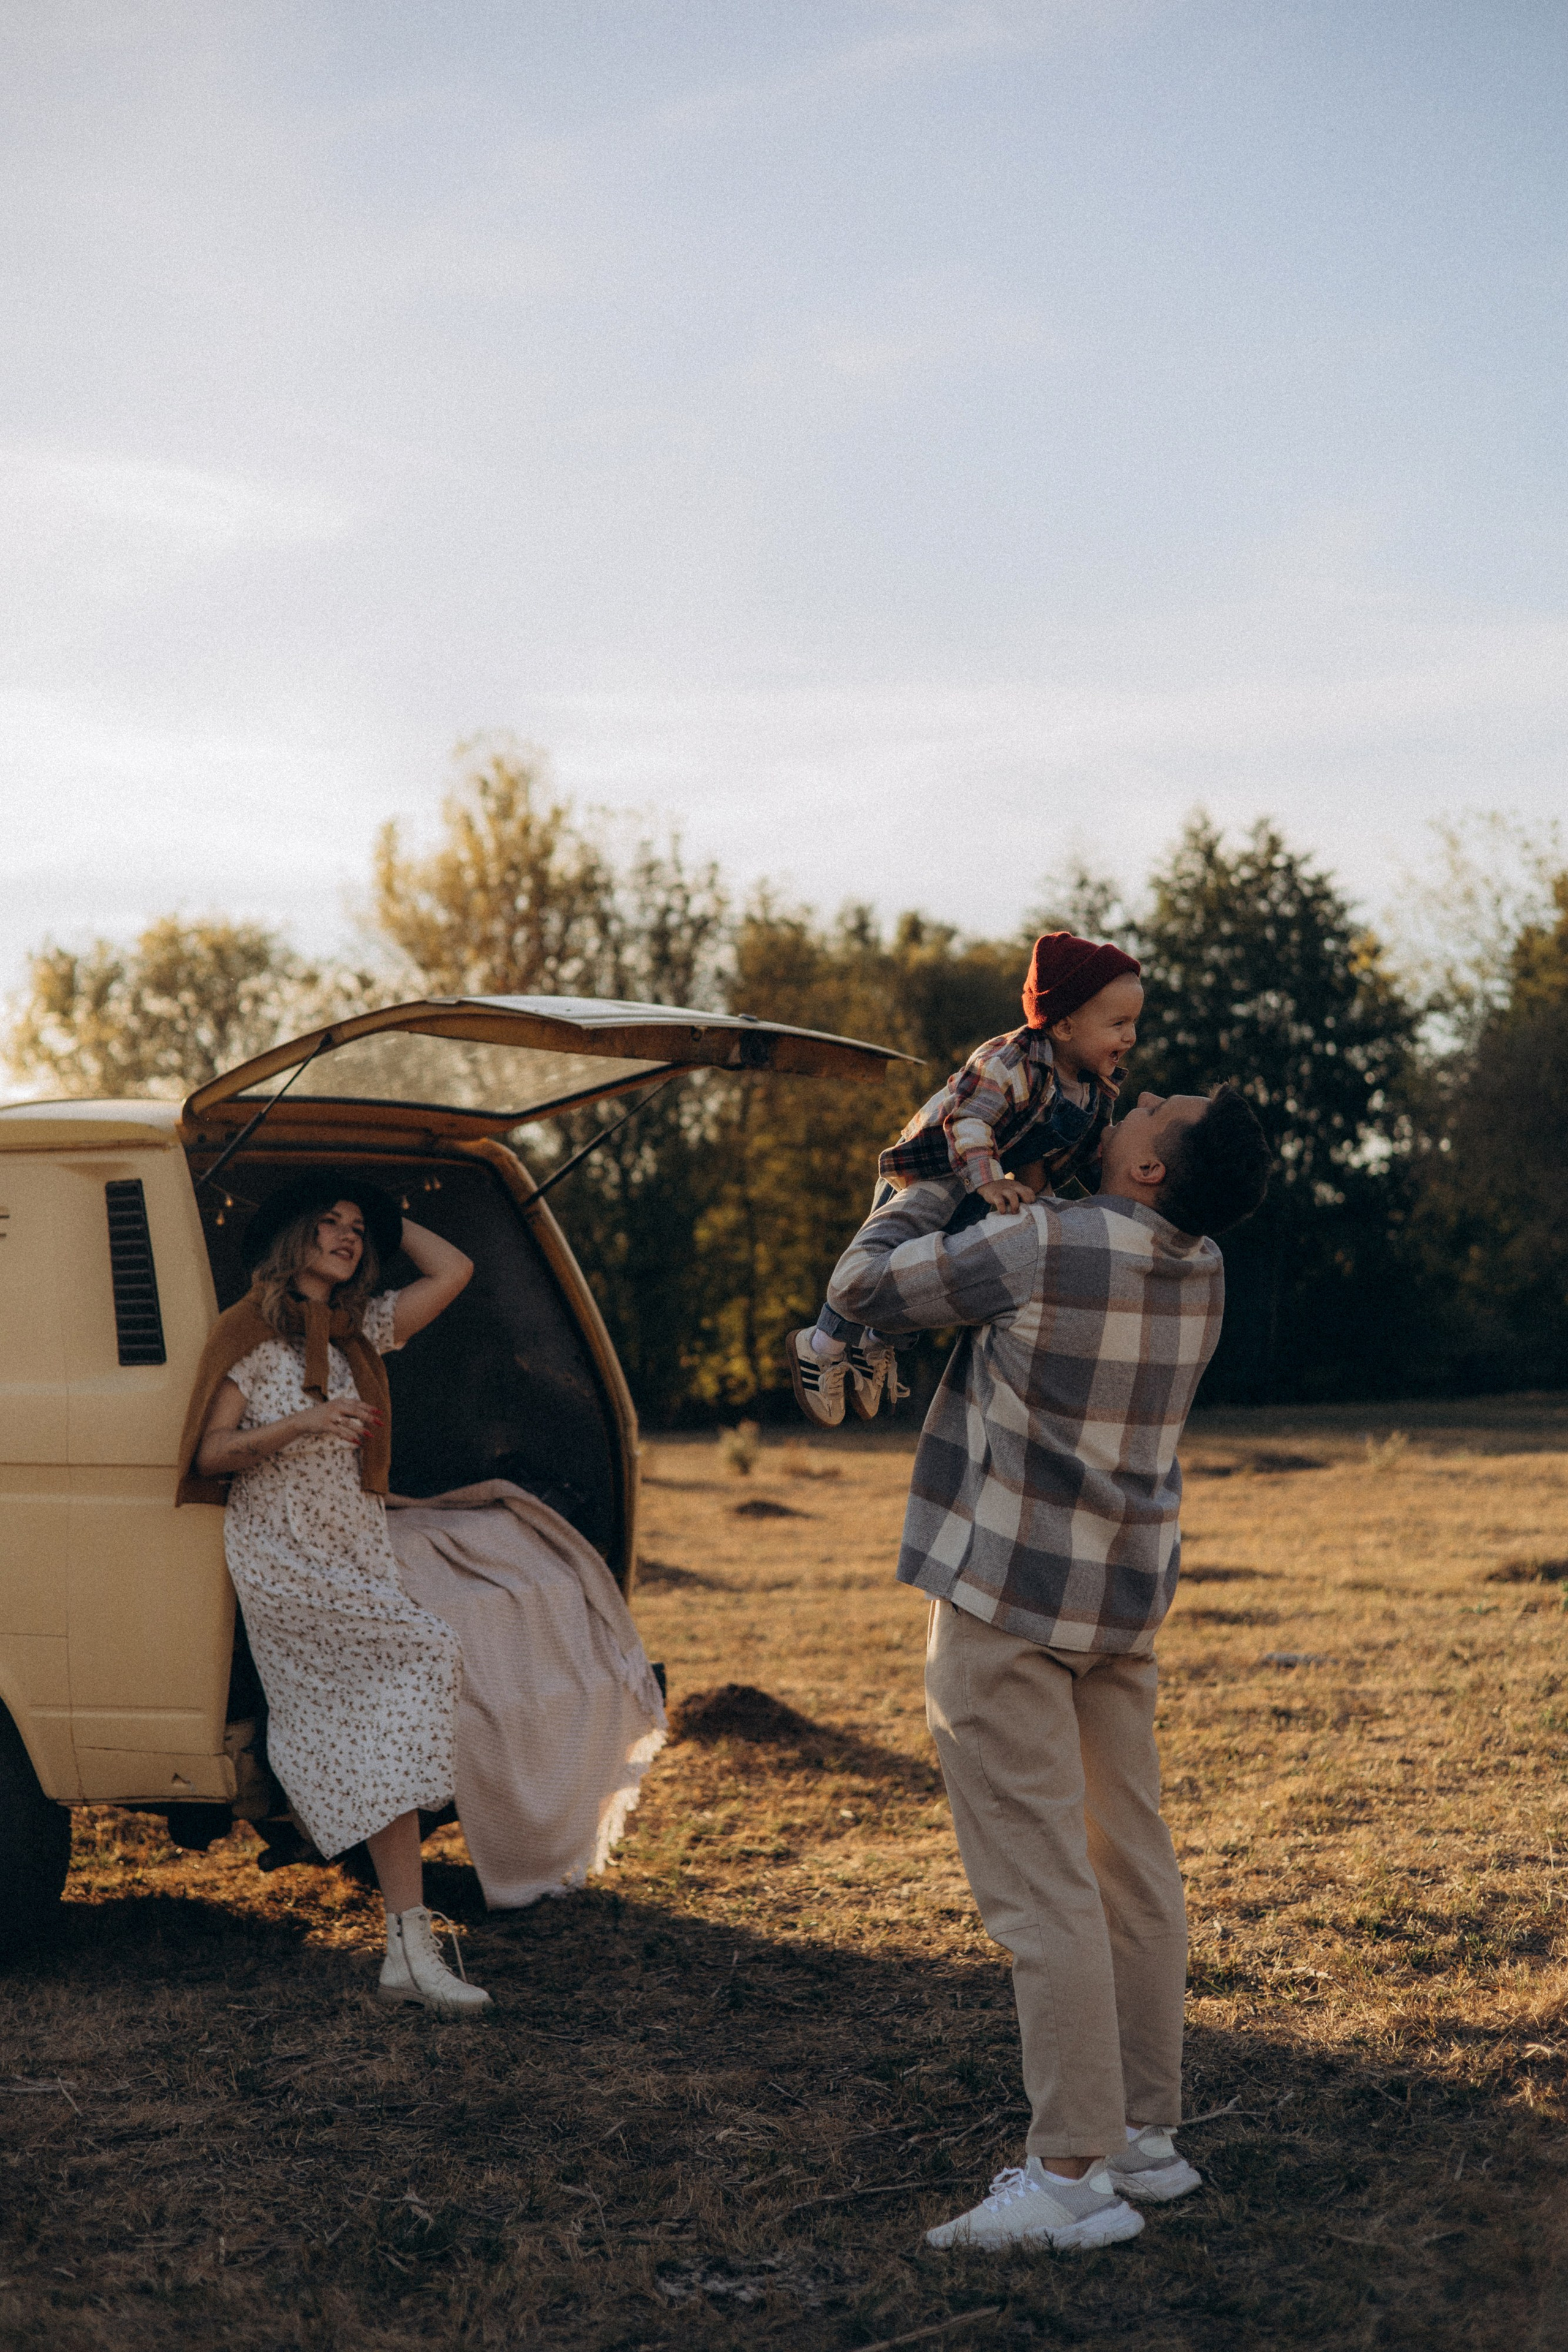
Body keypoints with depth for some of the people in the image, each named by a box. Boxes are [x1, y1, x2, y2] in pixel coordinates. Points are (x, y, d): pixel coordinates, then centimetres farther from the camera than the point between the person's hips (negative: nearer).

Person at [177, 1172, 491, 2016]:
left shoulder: (361, 1332, 15)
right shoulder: (252, 1336, 0)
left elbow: (452, 1271, 13)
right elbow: (209, 1454, -5)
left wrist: (388, 1220, 18)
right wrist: (299, 1425, -19)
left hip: (358, 1552, 5)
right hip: (280, 1557, -5)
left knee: (378, 1740, -5)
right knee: (428, 1654, -21)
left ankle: (408, 1953, -6)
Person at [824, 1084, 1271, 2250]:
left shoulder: (1041, 1250, -20)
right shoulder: (1204, 1274, 1)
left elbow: (863, 1285, -8)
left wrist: (914, 1189, 9)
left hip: (1008, 1597, -7)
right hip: (1127, 1597, 8)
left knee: (1040, 1882, -6)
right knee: (1133, 1862, 12)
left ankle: (1074, 2171, -6)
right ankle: (1148, 2131, 20)